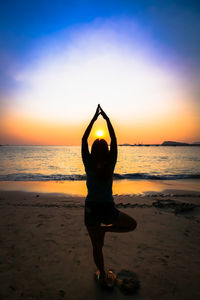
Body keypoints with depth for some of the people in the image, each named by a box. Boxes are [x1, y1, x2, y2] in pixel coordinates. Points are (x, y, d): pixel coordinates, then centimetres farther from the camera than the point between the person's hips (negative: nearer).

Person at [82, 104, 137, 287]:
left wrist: (94, 118, -1)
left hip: (91, 209, 2)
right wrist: (107, 118, 1)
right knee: (132, 224, 24)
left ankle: (104, 277, 34)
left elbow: (84, 139, -5)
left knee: (97, 248, 20)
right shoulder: (110, 165, -13)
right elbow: (114, 140, -5)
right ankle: (105, 228, 4)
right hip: (108, 210, -1)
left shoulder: (89, 165, -13)